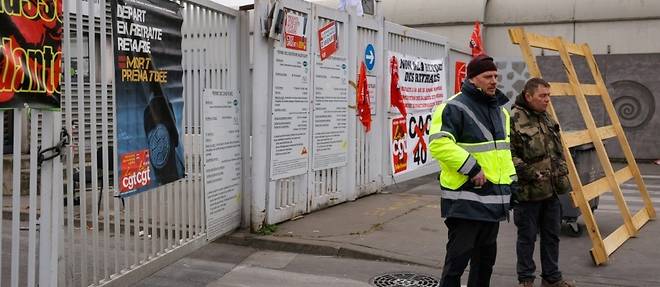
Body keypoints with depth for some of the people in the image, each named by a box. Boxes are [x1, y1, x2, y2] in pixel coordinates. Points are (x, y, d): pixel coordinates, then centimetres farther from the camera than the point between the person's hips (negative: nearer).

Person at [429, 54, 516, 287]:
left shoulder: (500, 109, 15)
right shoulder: (455, 107, -13)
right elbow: (439, 143, -24)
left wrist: (509, 178, 17)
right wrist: (472, 168, -24)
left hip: (494, 197, 9)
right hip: (465, 198, -8)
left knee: (486, 254, 18)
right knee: (459, 255, -6)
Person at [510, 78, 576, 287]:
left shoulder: (548, 119, 12)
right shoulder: (514, 120, -16)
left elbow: (558, 151, 22)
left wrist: (562, 174, 14)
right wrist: (532, 173, -20)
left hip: (551, 190, 8)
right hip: (527, 192, -8)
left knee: (552, 235, 16)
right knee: (527, 237, 6)